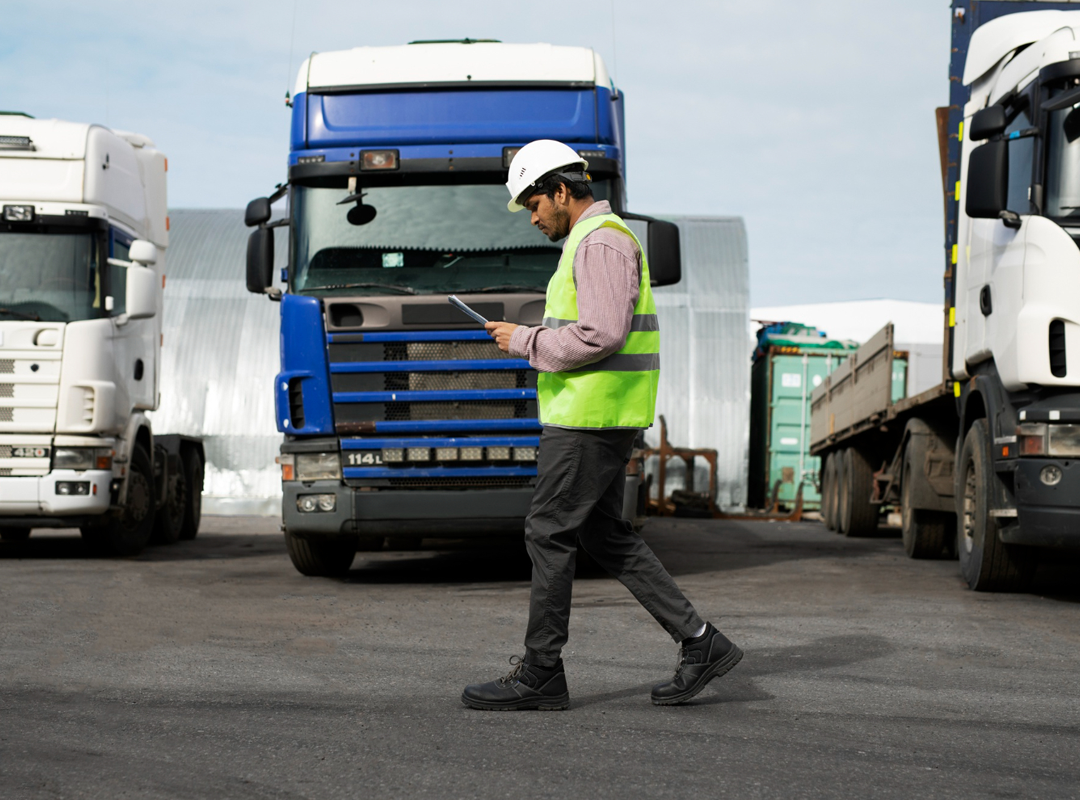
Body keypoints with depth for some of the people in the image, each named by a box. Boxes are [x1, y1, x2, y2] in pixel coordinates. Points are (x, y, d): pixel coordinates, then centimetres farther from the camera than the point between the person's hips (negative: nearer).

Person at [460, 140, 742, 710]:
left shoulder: (601, 242, -14)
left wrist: (525, 342, -14)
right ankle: (700, 645, 11)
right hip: (598, 415, 11)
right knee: (605, 536, 12)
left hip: (592, 413, -11)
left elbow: (602, 335, -24)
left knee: (549, 534, -4)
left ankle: (539, 674, 3)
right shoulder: (592, 241, 20)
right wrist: (533, 339, 12)